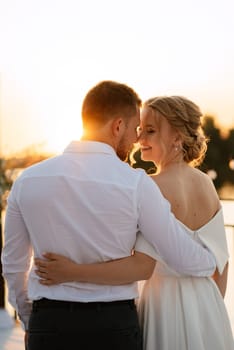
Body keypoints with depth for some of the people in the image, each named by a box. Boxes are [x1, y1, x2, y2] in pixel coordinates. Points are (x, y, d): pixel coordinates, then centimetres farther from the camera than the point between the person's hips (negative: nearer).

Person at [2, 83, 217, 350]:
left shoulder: (27, 180, -1)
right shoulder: (136, 185, -11)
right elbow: (185, 260, -4)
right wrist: (215, 260, 19)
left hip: (48, 325, 2)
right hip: (114, 327, -2)